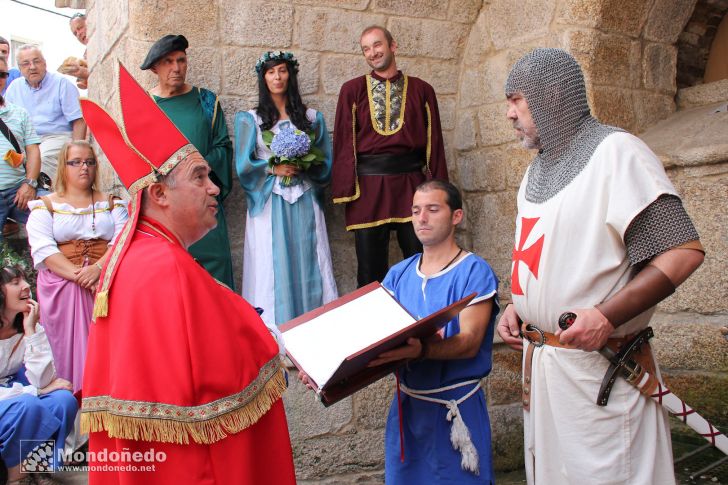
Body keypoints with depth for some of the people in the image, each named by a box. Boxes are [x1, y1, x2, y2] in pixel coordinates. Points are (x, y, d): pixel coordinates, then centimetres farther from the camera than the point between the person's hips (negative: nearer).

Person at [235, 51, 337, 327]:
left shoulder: (312, 118, 12)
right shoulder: (249, 120, 8)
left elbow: (325, 163, 9)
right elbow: (244, 166, 1)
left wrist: (303, 166, -9)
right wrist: (273, 169, -12)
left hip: (305, 204, 2)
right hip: (268, 205, -1)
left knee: (307, 265, -1)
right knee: (274, 268, -4)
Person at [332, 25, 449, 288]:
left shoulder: (421, 90, 8)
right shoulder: (352, 90, 7)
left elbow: (434, 141, 7)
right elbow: (343, 140, 4)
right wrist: (345, 188, -5)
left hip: (412, 181, 0)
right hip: (368, 184, 0)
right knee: (370, 269, 6)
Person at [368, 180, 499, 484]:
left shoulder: (474, 271, -9)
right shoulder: (398, 274, 7)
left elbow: (469, 342, -18)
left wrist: (422, 350, -37)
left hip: (457, 406, -5)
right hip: (407, 403, 5)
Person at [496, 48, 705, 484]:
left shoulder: (615, 151, -12)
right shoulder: (537, 171, 15)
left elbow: (684, 251, -17)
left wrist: (606, 316, -24)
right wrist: (517, 305, 7)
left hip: (599, 365, -8)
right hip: (538, 360, 8)